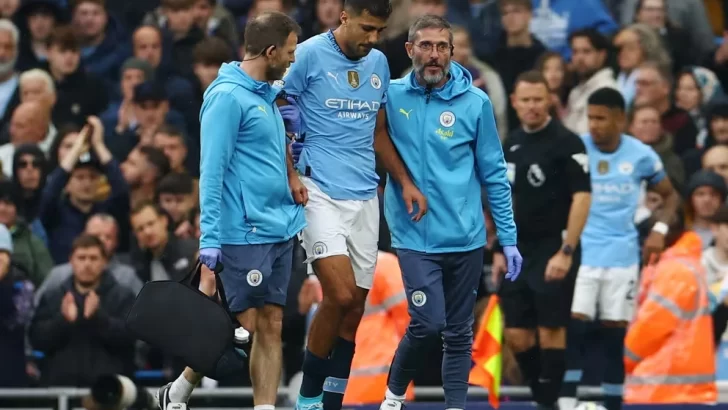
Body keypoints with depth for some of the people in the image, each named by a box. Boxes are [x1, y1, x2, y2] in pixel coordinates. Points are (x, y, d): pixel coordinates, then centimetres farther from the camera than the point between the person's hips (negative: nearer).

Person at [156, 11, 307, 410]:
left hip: (279, 229, 8)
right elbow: (211, 172, -16)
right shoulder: (227, 97, -13)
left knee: (271, 327, 5)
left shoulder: (265, 95, 13)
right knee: (243, 327, -3)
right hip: (245, 234, -8)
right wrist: (210, 241, -20)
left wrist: (290, 176, 10)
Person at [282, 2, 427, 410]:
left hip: (365, 196, 6)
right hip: (320, 191, -6)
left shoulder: (378, 63, 12)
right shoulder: (309, 55, -6)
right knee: (341, 295, -17)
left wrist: (406, 183, 13)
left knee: (355, 307, 4)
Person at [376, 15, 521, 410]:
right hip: (415, 235, -1)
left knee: (459, 332, 7)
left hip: (466, 237, 1)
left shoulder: (475, 102, -2)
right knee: (428, 323, -11)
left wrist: (508, 238, 2)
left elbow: (493, 174, 3)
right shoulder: (391, 96, -2)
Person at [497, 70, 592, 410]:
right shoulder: (510, 145, 11)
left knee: (551, 330, -5)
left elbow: (581, 198, -14)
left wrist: (566, 252, -20)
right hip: (519, 251, 6)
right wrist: (501, 250, 14)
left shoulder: (566, 142, -9)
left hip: (554, 249, -6)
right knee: (516, 336, 5)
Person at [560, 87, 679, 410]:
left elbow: (669, 195, 13)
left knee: (615, 336, 4)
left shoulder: (641, 155, -1)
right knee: (573, 329, -13)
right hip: (580, 253, -1)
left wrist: (660, 229, -4)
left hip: (622, 258, 1)